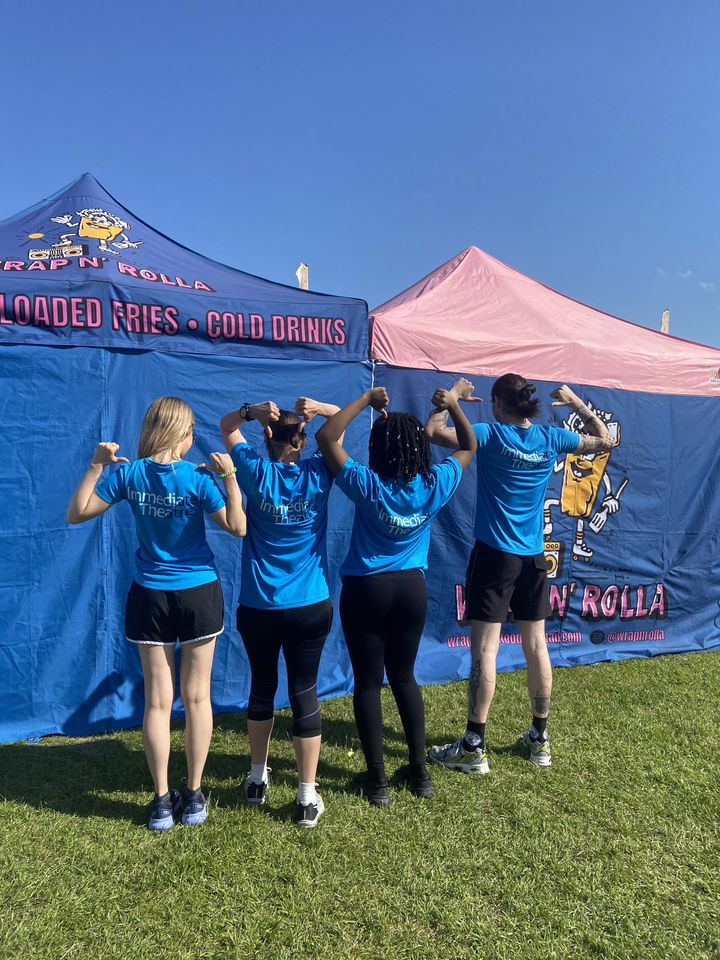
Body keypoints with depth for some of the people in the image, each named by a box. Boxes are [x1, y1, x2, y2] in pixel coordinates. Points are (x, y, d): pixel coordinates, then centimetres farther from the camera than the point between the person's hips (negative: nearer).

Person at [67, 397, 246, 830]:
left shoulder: (128, 473, -6)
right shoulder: (199, 478, -14)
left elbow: (76, 514, 3)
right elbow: (238, 527, -10)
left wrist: (97, 465, 5)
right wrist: (229, 476, -11)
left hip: (150, 597, 2)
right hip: (199, 594, -2)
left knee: (157, 700, 10)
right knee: (197, 696, 11)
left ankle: (162, 800, 18)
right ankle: (194, 796, 21)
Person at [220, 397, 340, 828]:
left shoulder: (256, 472, -6)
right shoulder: (318, 474, -5)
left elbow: (226, 426, 8)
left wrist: (252, 410, -10)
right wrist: (319, 408, -11)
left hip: (258, 609, 1)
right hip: (311, 608, -1)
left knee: (262, 688, 18)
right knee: (305, 692, 6)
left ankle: (258, 778, 35)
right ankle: (308, 798, 13)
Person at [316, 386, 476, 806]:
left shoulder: (369, 486, -18)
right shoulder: (435, 485, -8)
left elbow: (327, 437, -15)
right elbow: (469, 447, 10)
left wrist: (366, 399, -13)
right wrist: (454, 406, 4)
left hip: (367, 590, -3)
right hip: (412, 588, 4)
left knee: (368, 682, 8)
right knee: (404, 677, 19)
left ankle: (378, 779, 17)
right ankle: (420, 770, 26)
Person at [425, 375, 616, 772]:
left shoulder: (490, 435, -11)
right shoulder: (551, 438, 2)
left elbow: (432, 431, -14)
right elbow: (604, 440, 17)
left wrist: (454, 393, 0)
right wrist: (576, 402, 21)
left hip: (494, 555, -5)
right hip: (533, 557, 5)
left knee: (484, 649, -1)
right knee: (536, 645, 13)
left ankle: (474, 747, 6)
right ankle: (540, 739, 26)